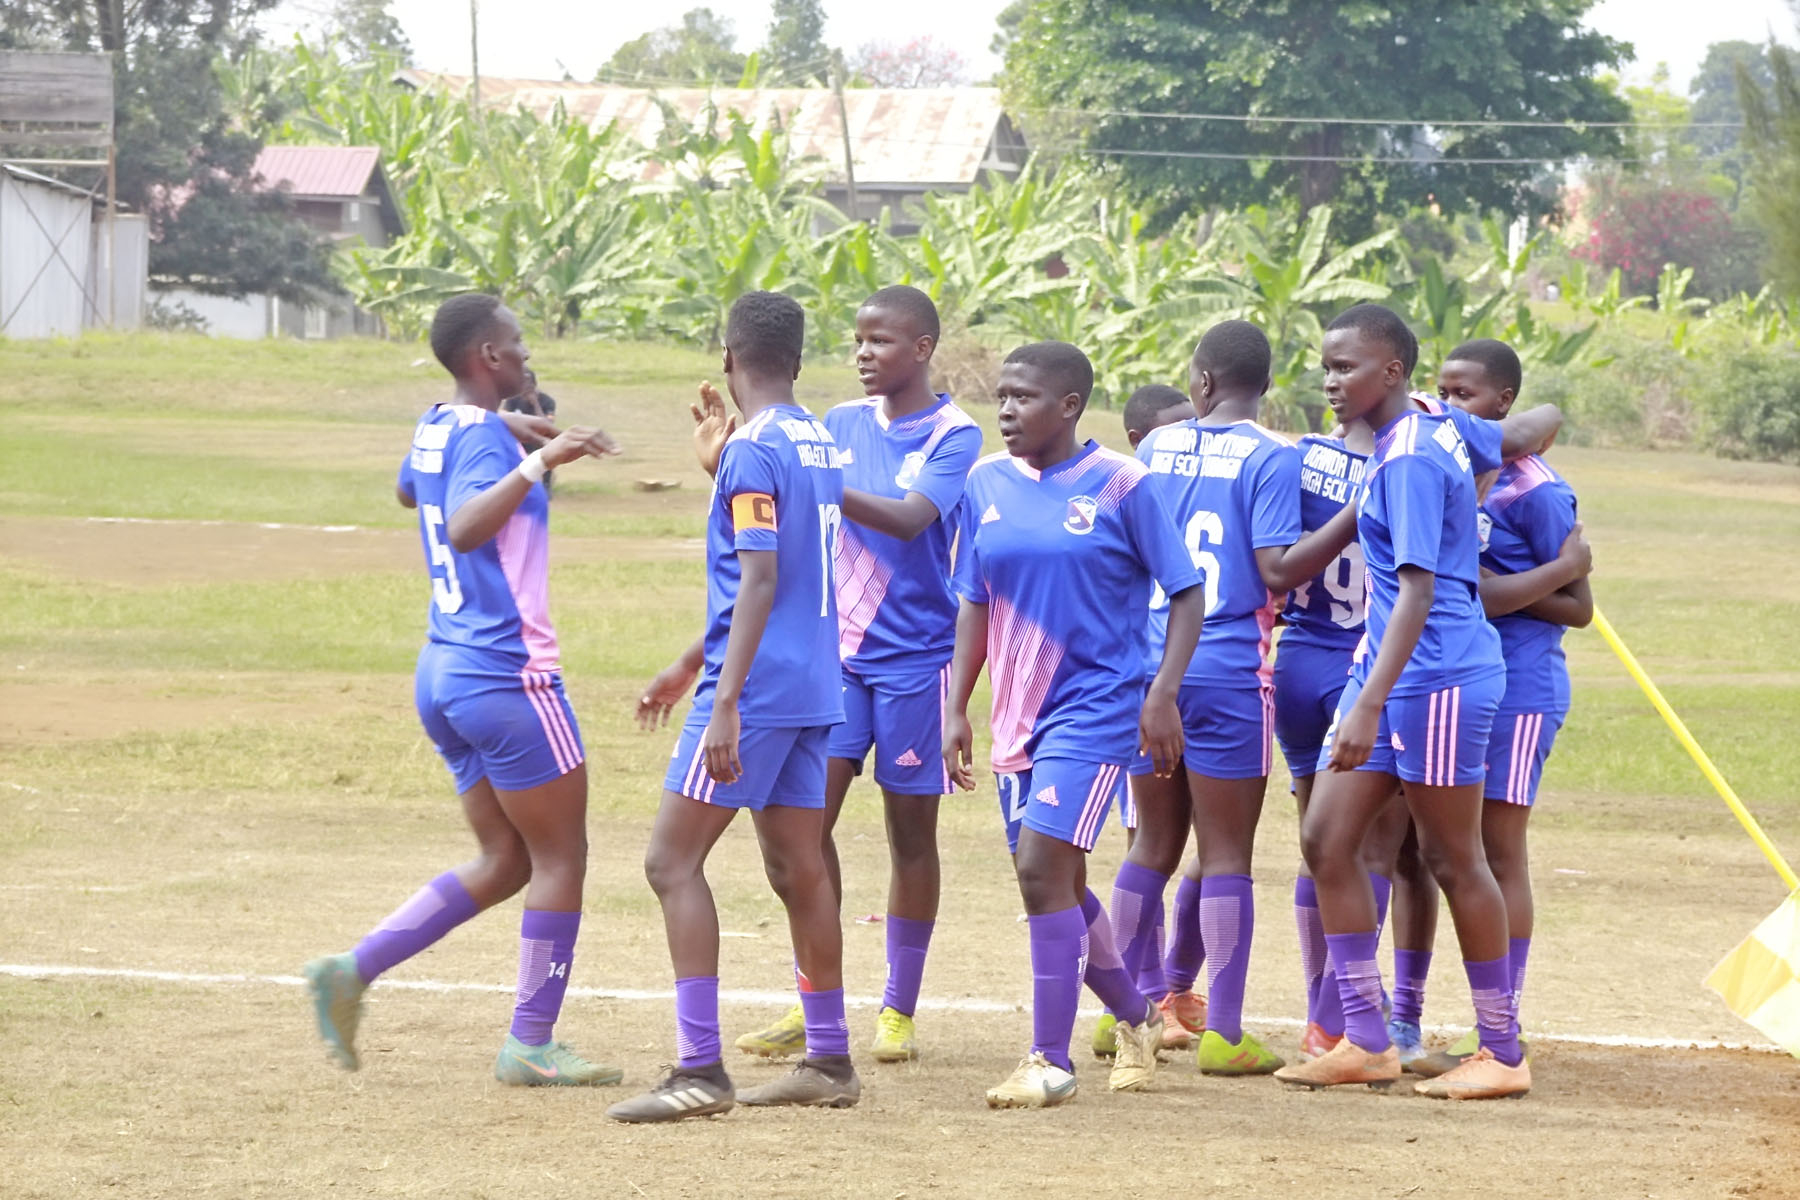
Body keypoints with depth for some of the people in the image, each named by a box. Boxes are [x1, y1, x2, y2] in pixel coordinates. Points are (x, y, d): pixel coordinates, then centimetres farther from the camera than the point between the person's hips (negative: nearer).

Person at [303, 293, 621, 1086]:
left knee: (504, 863, 15)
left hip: (444, 672, 9)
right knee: (560, 858, 1)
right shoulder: (483, 435, -15)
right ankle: (530, 1045, 3)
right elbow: (465, 529, -34)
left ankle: (353, 972, 5)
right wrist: (538, 462, -40)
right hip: (507, 677, -9)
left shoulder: (435, 428, 12)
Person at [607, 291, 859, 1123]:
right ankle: (829, 1061, 17)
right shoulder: (819, 445, 15)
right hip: (813, 688, 9)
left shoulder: (752, 451, -12)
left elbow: (759, 583, -20)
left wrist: (725, 701, -23)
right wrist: (689, 666, 31)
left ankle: (699, 1070, -14)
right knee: (798, 869, 13)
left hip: (757, 686, -9)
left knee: (673, 860, -7)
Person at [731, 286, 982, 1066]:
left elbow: (909, 519, -22)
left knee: (911, 829, 3)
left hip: (914, 657, -4)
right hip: (837, 650, 4)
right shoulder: (841, 425, 9)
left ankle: (899, 1010, 12)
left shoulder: (955, 436, -7)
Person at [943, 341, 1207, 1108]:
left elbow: (1186, 593, -5)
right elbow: (975, 605, 13)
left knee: (1043, 871, -17)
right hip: (1020, 711, 6)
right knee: (1056, 887, 13)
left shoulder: (1120, 485, -8)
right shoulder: (987, 484, 6)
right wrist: (956, 709, 8)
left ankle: (1051, 1061, -10)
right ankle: (1137, 1020, 36)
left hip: (1095, 705, -6)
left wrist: (1162, 694, -15)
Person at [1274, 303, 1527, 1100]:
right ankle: (1365, 1042, 9)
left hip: (1439, 675, -10)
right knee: (1327, 839, 5)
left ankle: (1503, 1055, 10)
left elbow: (1419, 590, -25)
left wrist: (1369, 705, -31)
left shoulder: (1411, 460, -18)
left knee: (1454, 860, -1)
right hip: (1385, 668, 10)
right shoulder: (1439, 431, 10)